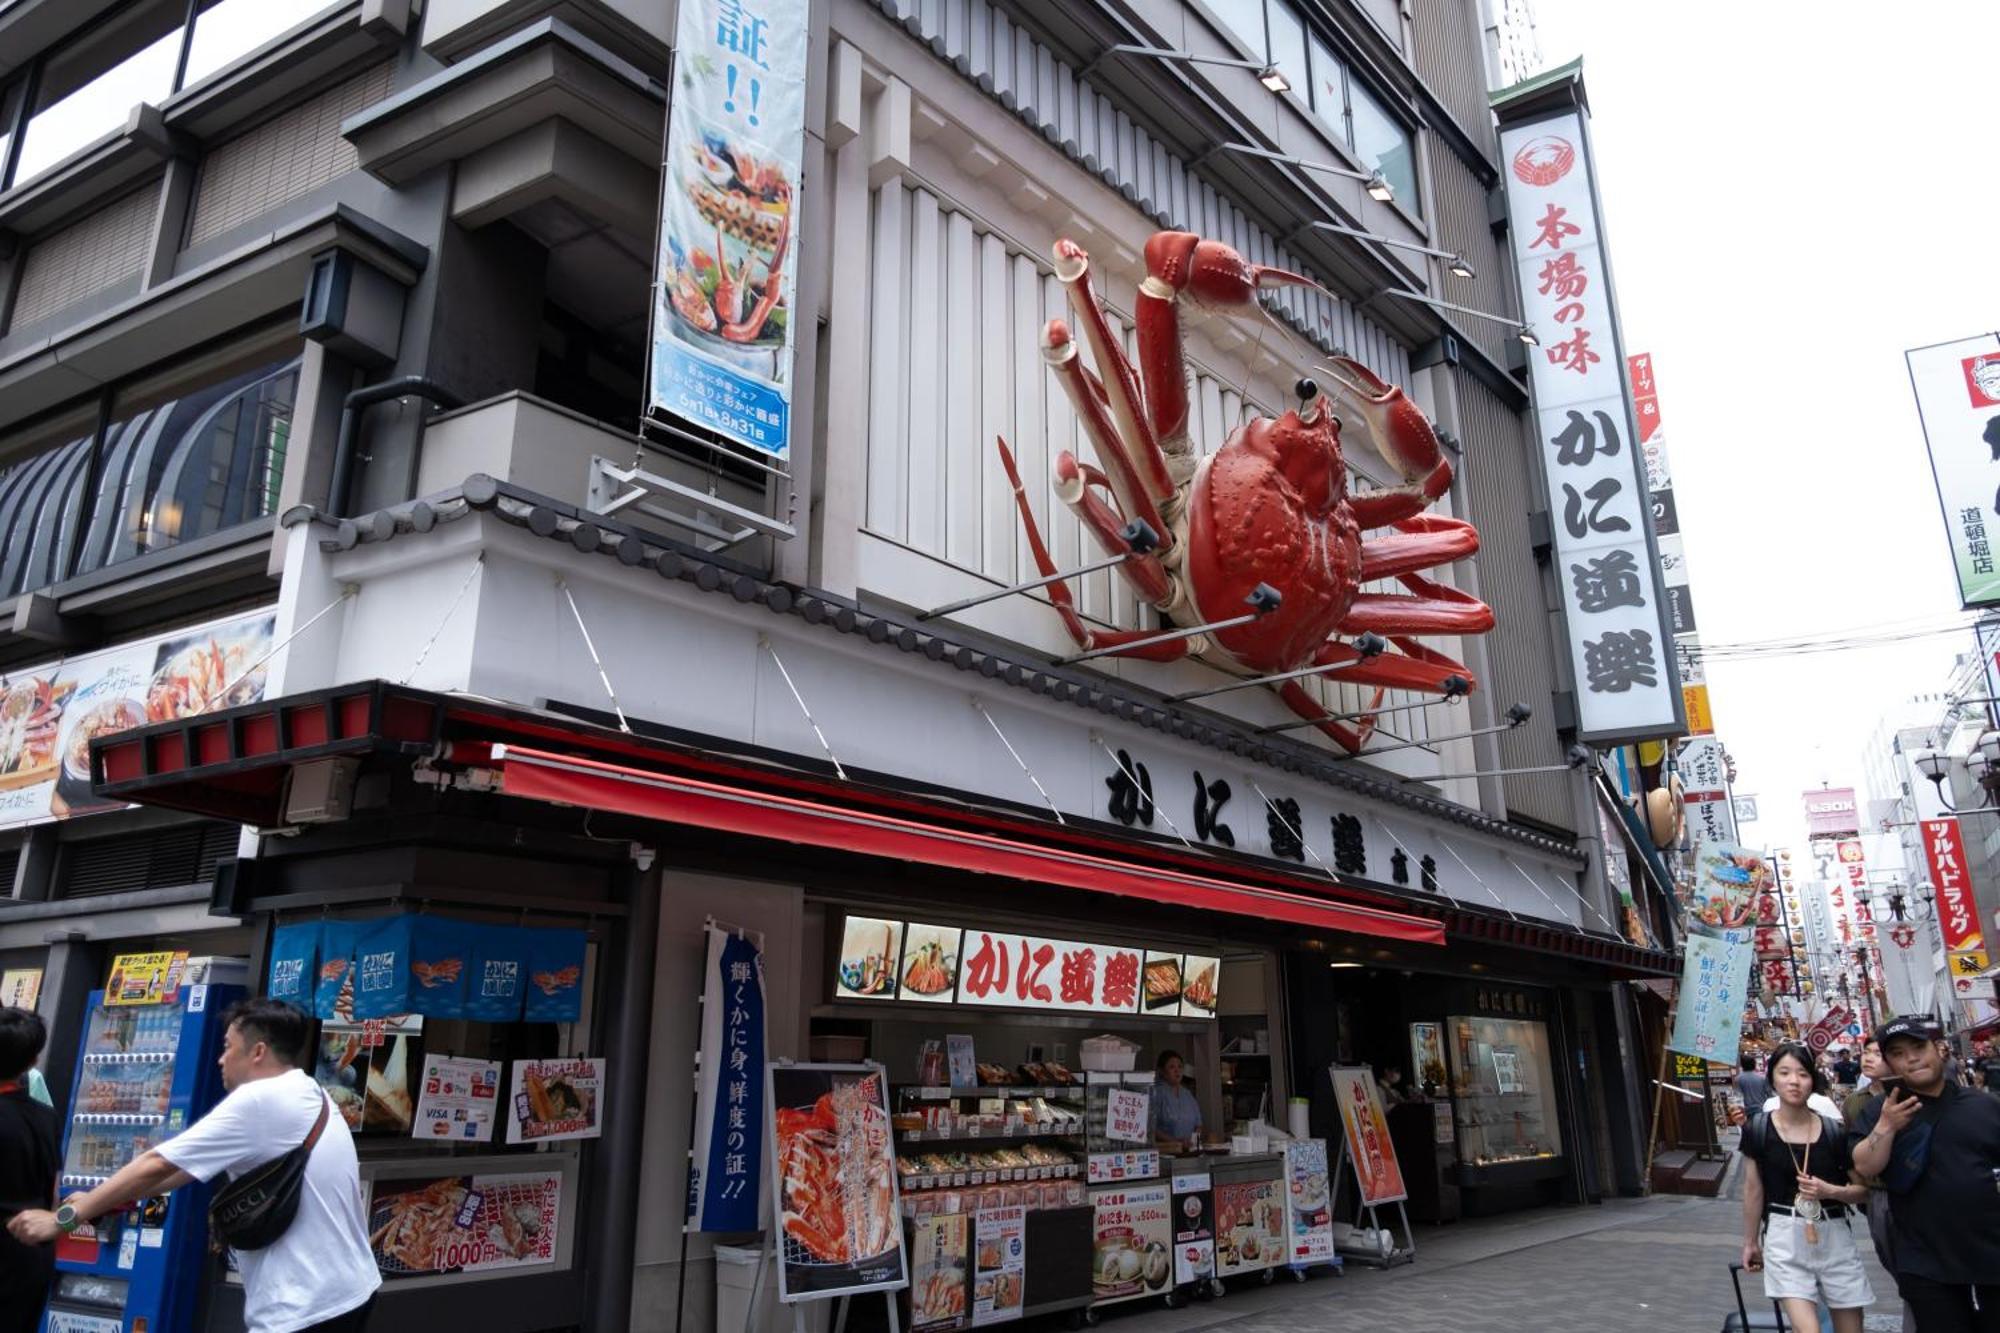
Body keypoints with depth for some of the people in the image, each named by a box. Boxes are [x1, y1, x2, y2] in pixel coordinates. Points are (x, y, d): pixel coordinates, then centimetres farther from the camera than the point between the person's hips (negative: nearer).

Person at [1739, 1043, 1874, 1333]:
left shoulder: (1834, 1131, -3)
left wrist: (1830, 1191, -16)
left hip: (1834, 1235, 2)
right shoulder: (1758, 1129, -4)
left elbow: (1865, 1191, 4)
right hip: (1785, 1237, -2)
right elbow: (1753, 1189, 6)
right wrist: (1750, 1241, 12)